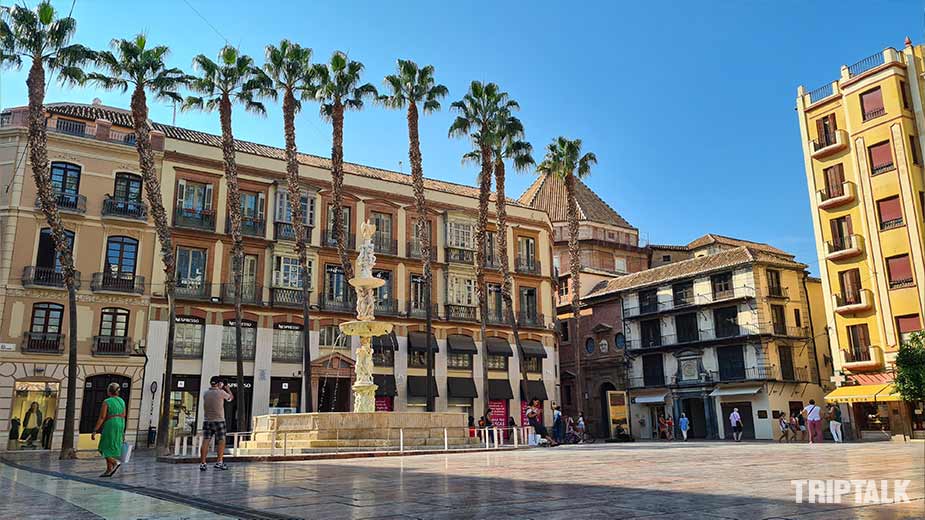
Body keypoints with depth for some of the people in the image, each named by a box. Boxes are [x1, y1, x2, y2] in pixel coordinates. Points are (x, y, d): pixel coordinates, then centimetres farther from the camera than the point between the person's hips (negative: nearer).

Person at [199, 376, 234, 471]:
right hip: (219, 420, -4)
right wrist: (227, 388, 25)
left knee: (205, 442, 2)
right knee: (221, 442, 5)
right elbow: (231, 397, 10)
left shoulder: (205, 394, 6)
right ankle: (219, 462, 3)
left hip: (207, 421, 4)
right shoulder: (221, 392, -7)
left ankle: (202, 463, 0)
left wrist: (220, 388, 29)